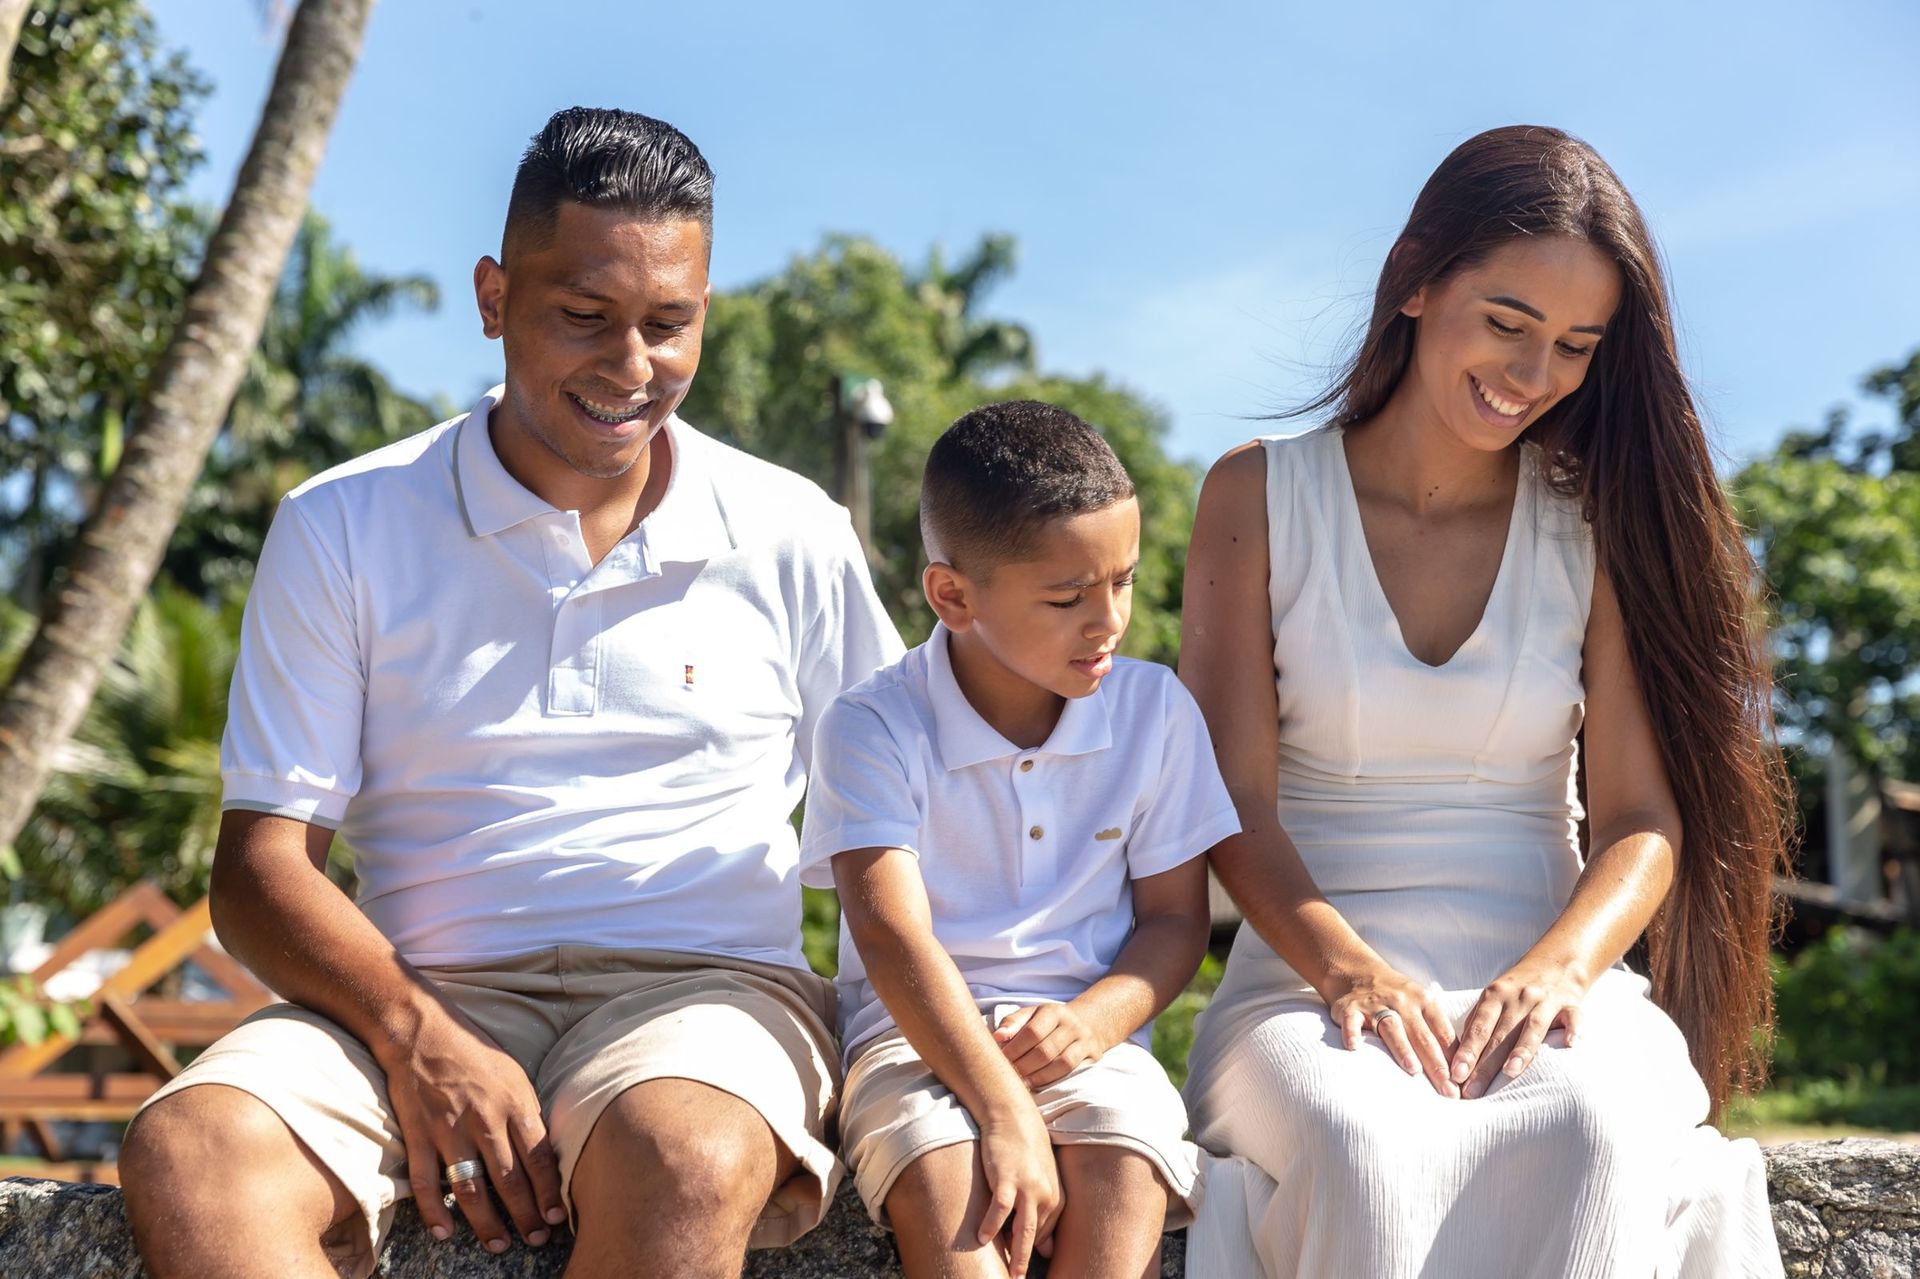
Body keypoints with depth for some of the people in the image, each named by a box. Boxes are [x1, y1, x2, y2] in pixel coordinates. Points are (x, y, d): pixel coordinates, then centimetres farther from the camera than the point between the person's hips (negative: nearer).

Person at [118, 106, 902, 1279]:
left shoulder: (793, 539, 9)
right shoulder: (343, 531, 6)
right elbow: (263, 864, 2)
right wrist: (418, 1040, -17)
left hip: (702, 991, 0)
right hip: (420, 997, 1)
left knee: (689, 1163, -37)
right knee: (189, 1153, -31)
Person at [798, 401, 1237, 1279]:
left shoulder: (1155, 712, 4)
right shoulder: (874, 728, -7)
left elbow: (1173, 918, 8)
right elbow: (893, 936, -17)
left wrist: (1095, 1018, -15)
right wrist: (1005, 1114, -29)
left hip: (1086, 1032, 2)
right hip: (921, 1033, -2)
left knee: (1126, 1171, -31)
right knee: (941, 1189, -34)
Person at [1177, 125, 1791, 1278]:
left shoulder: (1596, 528, 9)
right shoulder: (1261, 497, 6)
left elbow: (1644, 819, 3)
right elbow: (1236, 801, -1)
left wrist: (1560, 966, -19)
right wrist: (1346, 964, -20)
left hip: (1540, 978, 1)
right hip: (1316, 976, -1)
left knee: (1600, 1131, -36)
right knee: (1361, 1143, -37)